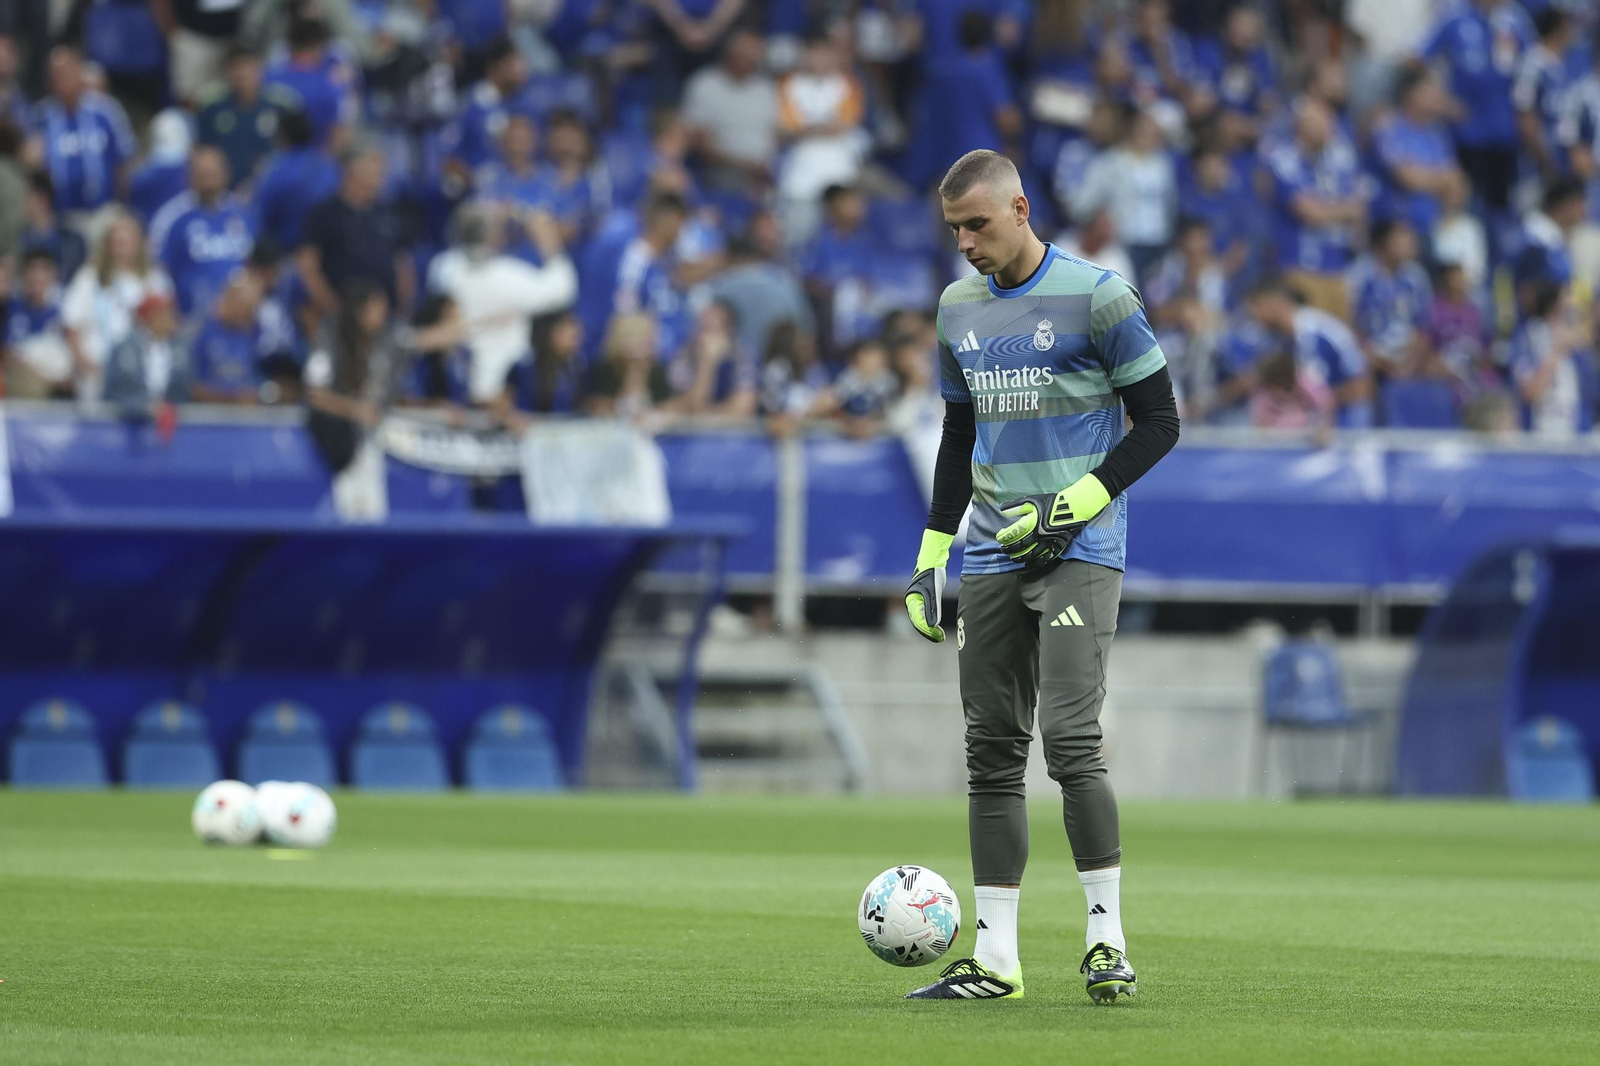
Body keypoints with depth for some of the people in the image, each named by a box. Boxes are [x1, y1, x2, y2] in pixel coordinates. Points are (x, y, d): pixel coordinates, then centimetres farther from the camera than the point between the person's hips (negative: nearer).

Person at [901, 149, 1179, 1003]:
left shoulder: (1095, 296, -7)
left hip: (1079, 553, -6)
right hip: (991, 558, 6)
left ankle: (1107, 938, -8)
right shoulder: (958, 307, 12)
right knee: (991, 749, 3)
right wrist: (931, 555, 16)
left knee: (1069, 739, -17)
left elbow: (1158, 422, -4)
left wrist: (1077, 503, -14)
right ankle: (994, 957, 5)